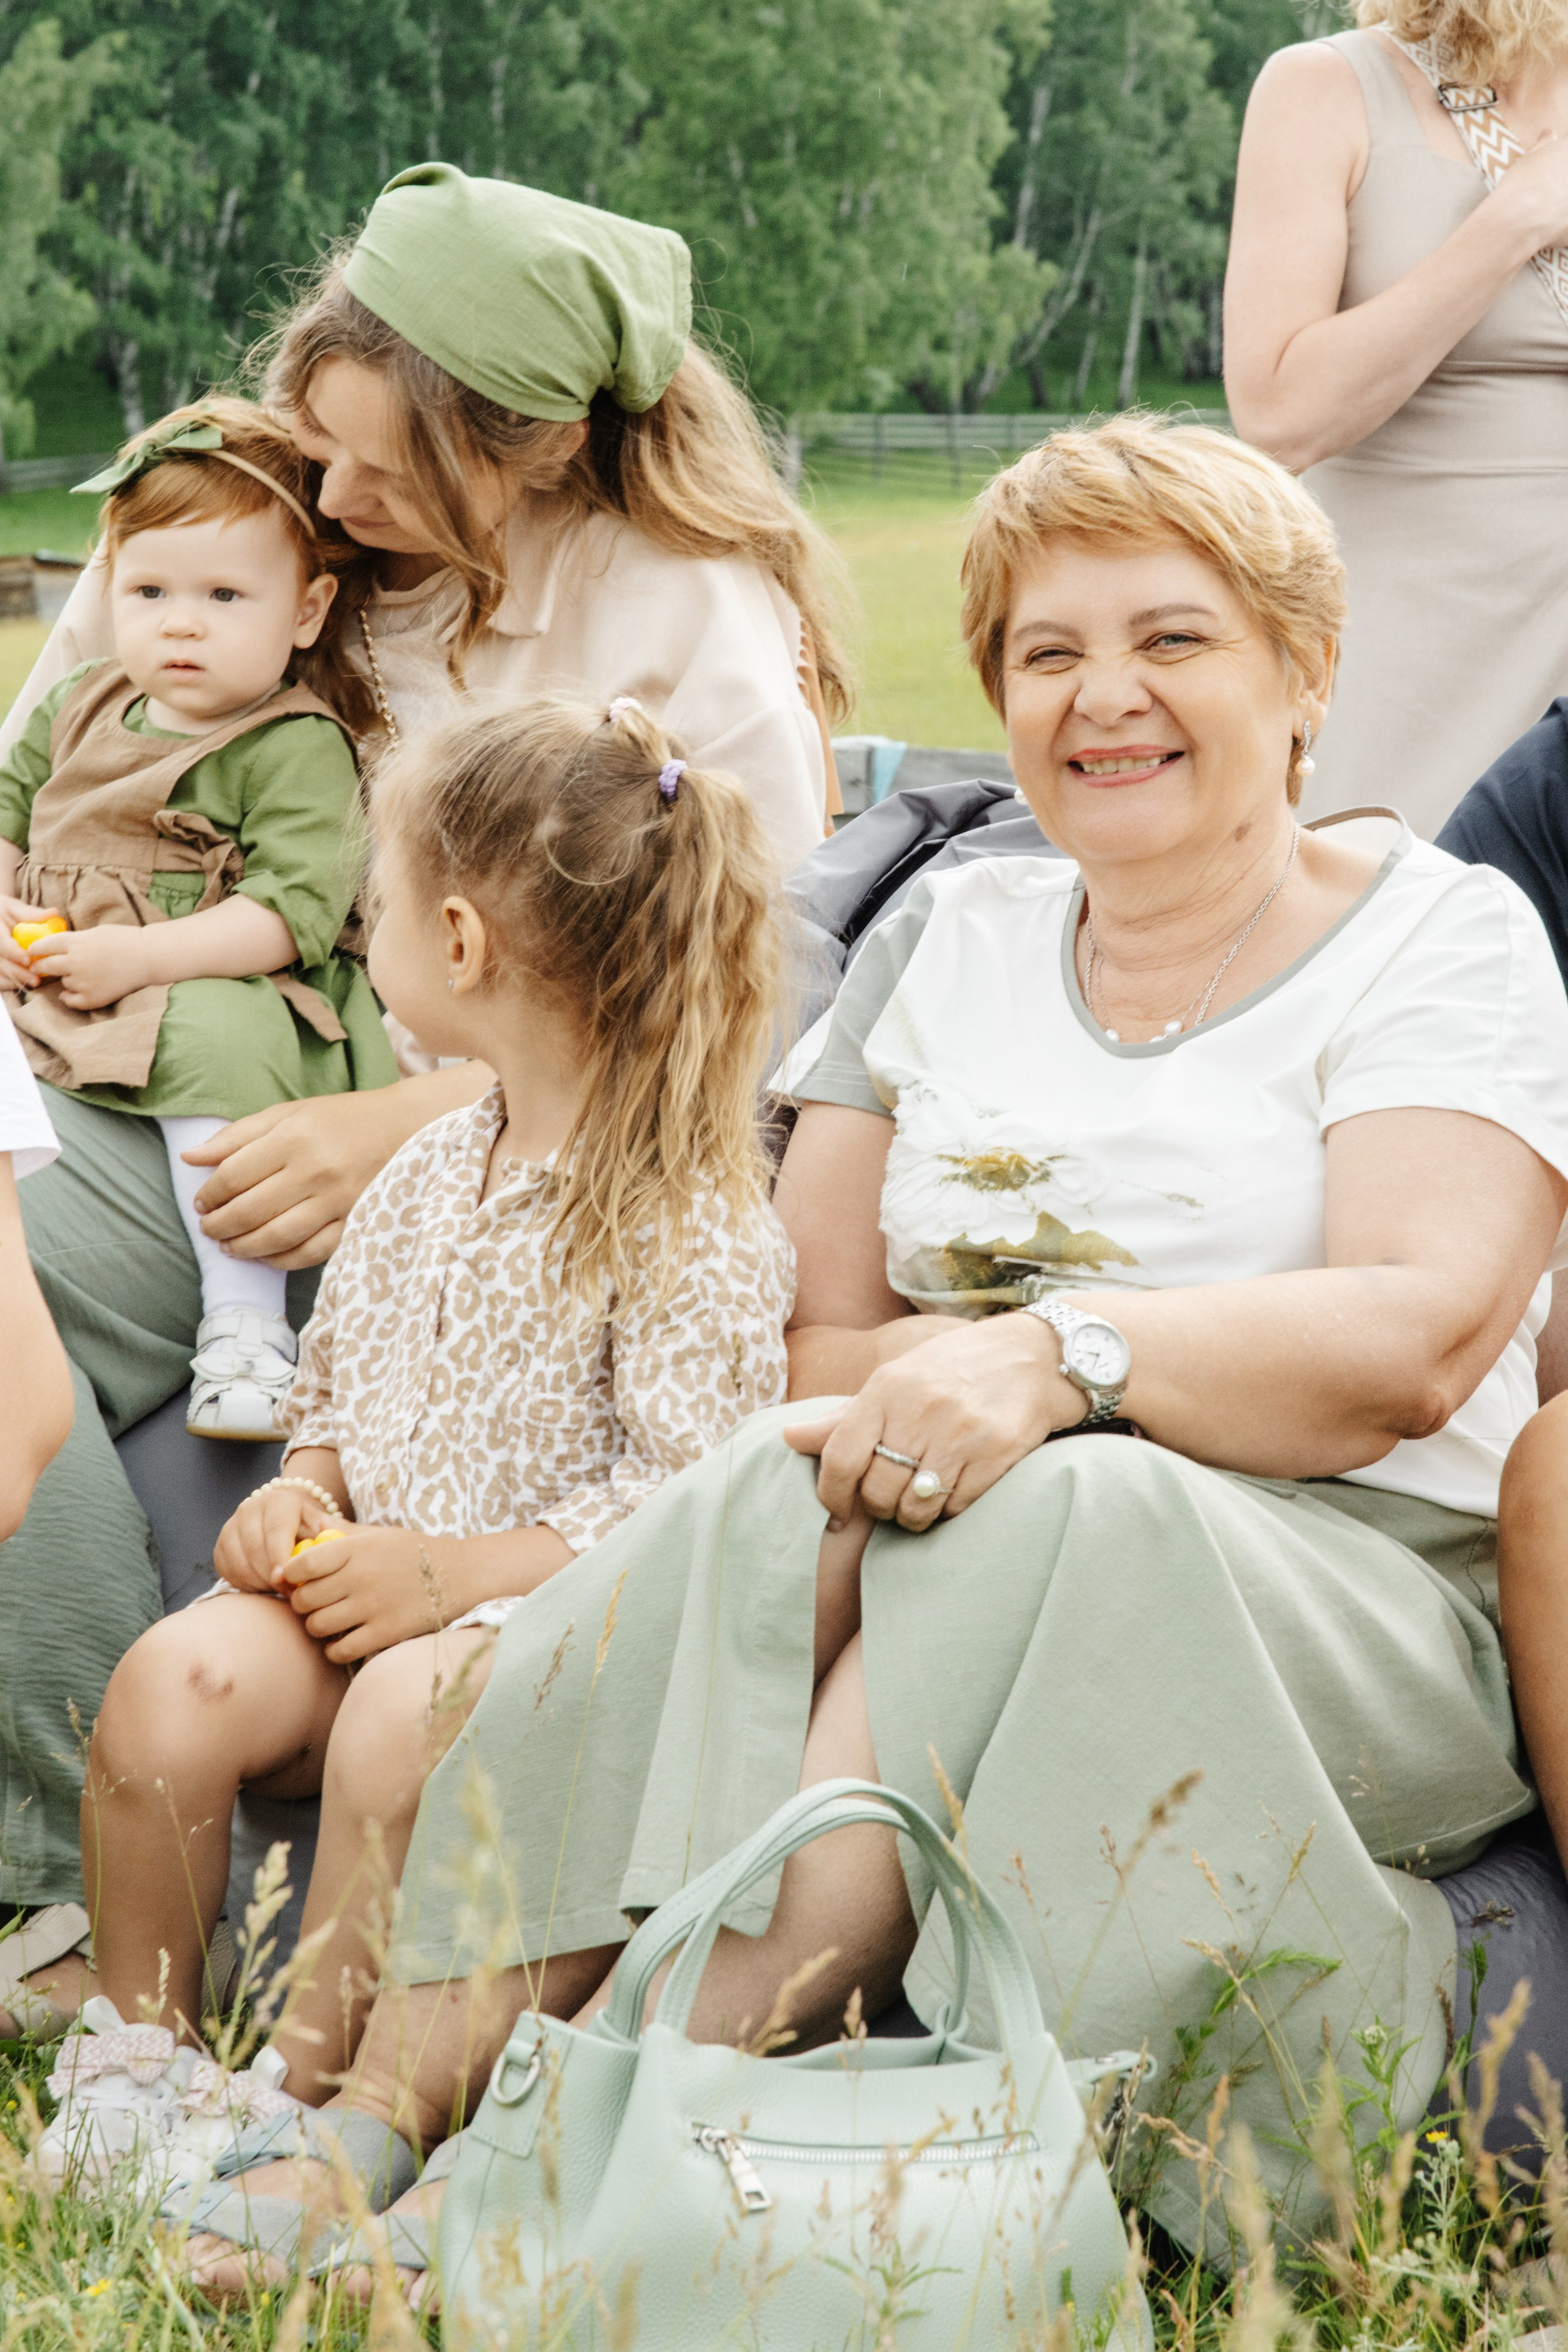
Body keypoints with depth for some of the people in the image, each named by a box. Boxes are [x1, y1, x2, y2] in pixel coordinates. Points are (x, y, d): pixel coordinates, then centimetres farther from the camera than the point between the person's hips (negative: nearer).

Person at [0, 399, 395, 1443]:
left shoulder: (298, 749, -7)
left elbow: (292, 910, -17)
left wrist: (139, 958, -25)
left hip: (218, 991, -7)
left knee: (216, 1039, -38)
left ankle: (245, 1321, -36)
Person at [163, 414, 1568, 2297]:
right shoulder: (950, 936, 17)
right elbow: (798, 1334, 10)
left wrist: (1074, 1353, -29)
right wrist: (930, 1381, -12)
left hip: (1346, 1609, -3)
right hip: (958, 1564, 4)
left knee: (1052, 1522, -35)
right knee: (784, 1492, -30)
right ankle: (402, 2089, -37)